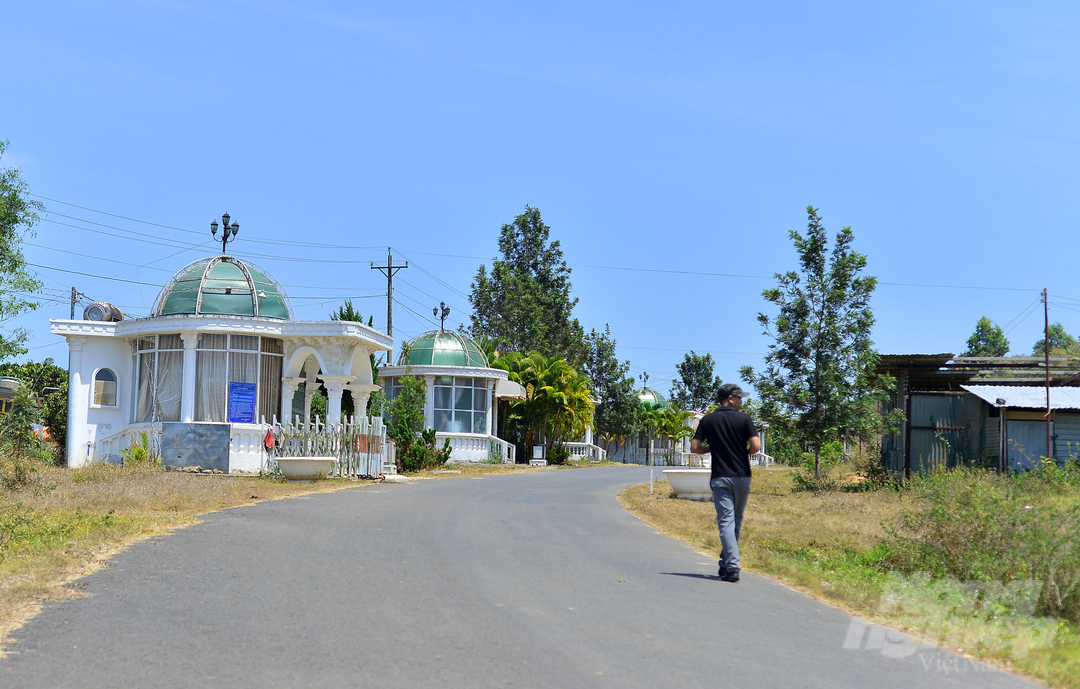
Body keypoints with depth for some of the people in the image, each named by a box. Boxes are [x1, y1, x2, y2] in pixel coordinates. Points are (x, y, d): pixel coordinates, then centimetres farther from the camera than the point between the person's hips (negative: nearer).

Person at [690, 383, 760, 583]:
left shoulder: (707, 420, 3)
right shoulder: (744, 419, -2)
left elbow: (694, 448, 0)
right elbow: (756, 446, -11)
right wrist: (744, 452, 11)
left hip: (720, 477, 0)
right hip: (742, 476, 0)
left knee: (726, 521, -4)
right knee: (737, 521, 16)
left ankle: (732, 568, -16)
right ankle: (727, 563, 25)